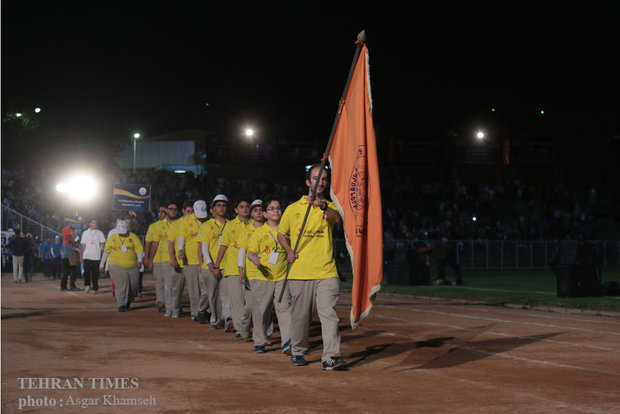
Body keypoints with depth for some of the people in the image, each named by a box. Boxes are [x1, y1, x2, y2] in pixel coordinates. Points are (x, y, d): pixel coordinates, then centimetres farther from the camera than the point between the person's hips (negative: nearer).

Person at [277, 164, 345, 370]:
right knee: (300, 316, 8)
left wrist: (322, 205, -38)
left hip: (326, 273, -1)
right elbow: (281, 234, 20)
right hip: (300, 272, 1)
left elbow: (336, 218, -18)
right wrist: (289, 252, 1)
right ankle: (298, 352, 26)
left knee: (329, 314, -12)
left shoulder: (329, 207, 7)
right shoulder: (293, 209, 9)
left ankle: (330, 357, -16)